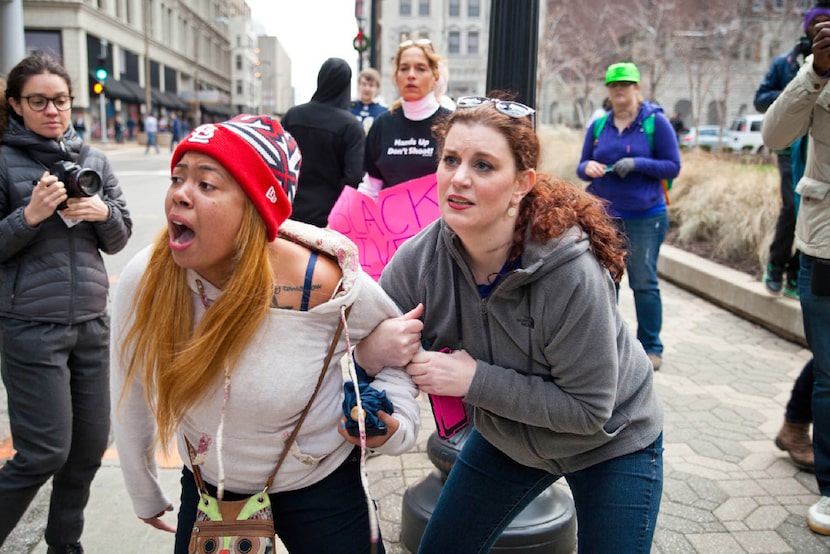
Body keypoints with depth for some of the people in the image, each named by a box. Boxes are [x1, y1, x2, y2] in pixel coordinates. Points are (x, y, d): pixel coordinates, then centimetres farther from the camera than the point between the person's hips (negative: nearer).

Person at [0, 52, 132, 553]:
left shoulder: (93, 159, 8)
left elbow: (120, 239, 10)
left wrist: (103, 212, -9)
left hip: (92, 323, 5)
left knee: (91, 444, 12)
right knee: (45, 452, -2)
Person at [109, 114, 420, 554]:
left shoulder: (328, 286, -26)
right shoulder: (143, 281, -19)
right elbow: (131, 400, -3)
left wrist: (392, 422, -21)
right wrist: (145, 496, 9)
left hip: (318, 489, -2)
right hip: (206, 486, 3)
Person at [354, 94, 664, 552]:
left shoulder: (571, 274, -35)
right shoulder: (419, 259, -22)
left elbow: (588, 410, -28)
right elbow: (370, 347, -11)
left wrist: (475, 379, -33)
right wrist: (373, 352, -35)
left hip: (611, 444, -4)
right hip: (506, 436, 4)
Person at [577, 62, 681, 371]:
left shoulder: (656, 122, -1)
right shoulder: (598, 126, 9)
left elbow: (673, 167, -4)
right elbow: (582, 167, 11)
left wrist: (637, 164, -19)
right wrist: (588, 167, -13)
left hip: (644, 218, -3)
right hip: (604, 216, 4)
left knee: (644, 283, -1)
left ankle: (651, 348, 11)